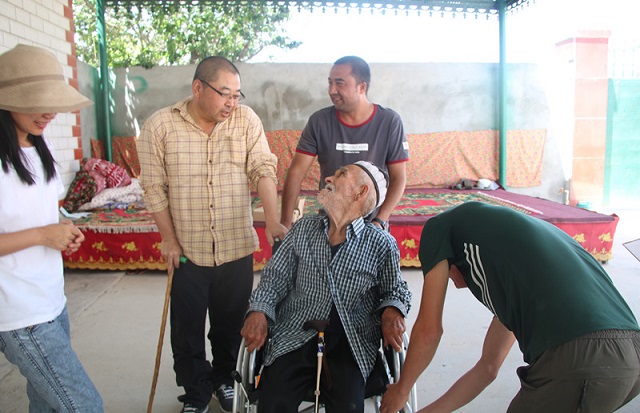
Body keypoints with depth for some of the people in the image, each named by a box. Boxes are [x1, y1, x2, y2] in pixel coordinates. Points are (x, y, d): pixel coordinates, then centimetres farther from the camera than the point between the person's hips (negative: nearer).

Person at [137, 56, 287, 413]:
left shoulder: (246, 120, -2)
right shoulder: (160, 126, -5)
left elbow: (263, 169, -9)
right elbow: (155, 187, -2)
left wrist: (272, 219, -21)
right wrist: (169, 238, -4)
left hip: (237, 248, 1)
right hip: (187, 250, -1)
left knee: (232, 324, 15)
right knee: (187, 329, 11)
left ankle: (225, 380, 41)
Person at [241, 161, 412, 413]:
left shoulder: (381, 244, 2)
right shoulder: (304, 229, 9)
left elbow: (394, 290, 13)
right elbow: (275, 277, 10)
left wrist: (391, 310, -9)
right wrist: (259, 311, -7)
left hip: (350, 344, -1)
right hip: (294, 336, 1)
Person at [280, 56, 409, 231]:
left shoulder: (389, 122, -10)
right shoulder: (319, 121, -7)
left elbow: (398, 178, -8)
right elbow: (296, 172, -9)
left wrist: (379, 222, -18)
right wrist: (285, 223, -16)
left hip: (372, 225, -1)